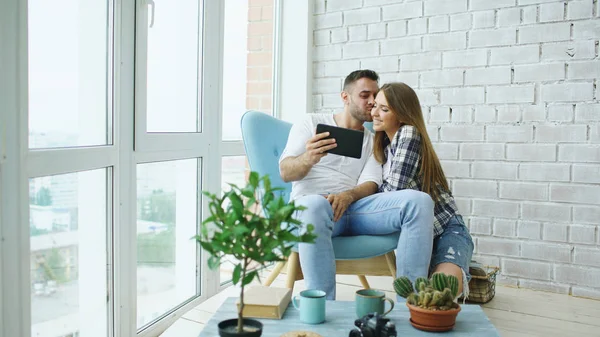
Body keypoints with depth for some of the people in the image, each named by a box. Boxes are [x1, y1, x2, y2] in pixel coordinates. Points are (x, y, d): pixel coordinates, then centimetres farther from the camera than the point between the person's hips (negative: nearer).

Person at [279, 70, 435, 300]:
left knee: (419, 201, -21)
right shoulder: (312, 123, 13)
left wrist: (348, 196, -19)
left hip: (353, 206, 4)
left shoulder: (373, 141, 22)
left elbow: (370, 184, 6)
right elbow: (286, 173, 1)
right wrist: (308, 159, -24)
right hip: (310, 205, -3)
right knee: (315, 205, -42)